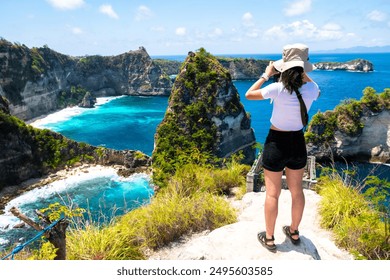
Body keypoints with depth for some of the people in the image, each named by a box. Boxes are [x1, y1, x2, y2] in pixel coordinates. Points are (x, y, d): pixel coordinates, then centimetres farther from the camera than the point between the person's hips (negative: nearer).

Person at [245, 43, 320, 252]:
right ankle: (294, 233, 37)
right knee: (296, 191, 19)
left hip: (276, 143, -4)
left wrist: (266, 75, 2)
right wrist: (303, 75, 15)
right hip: (298, 143, 4)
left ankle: (269, 239, 22)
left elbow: (248, 95, -5)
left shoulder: (278, 88, -20)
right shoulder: (311, 89, -8)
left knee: (272, 194, 9)